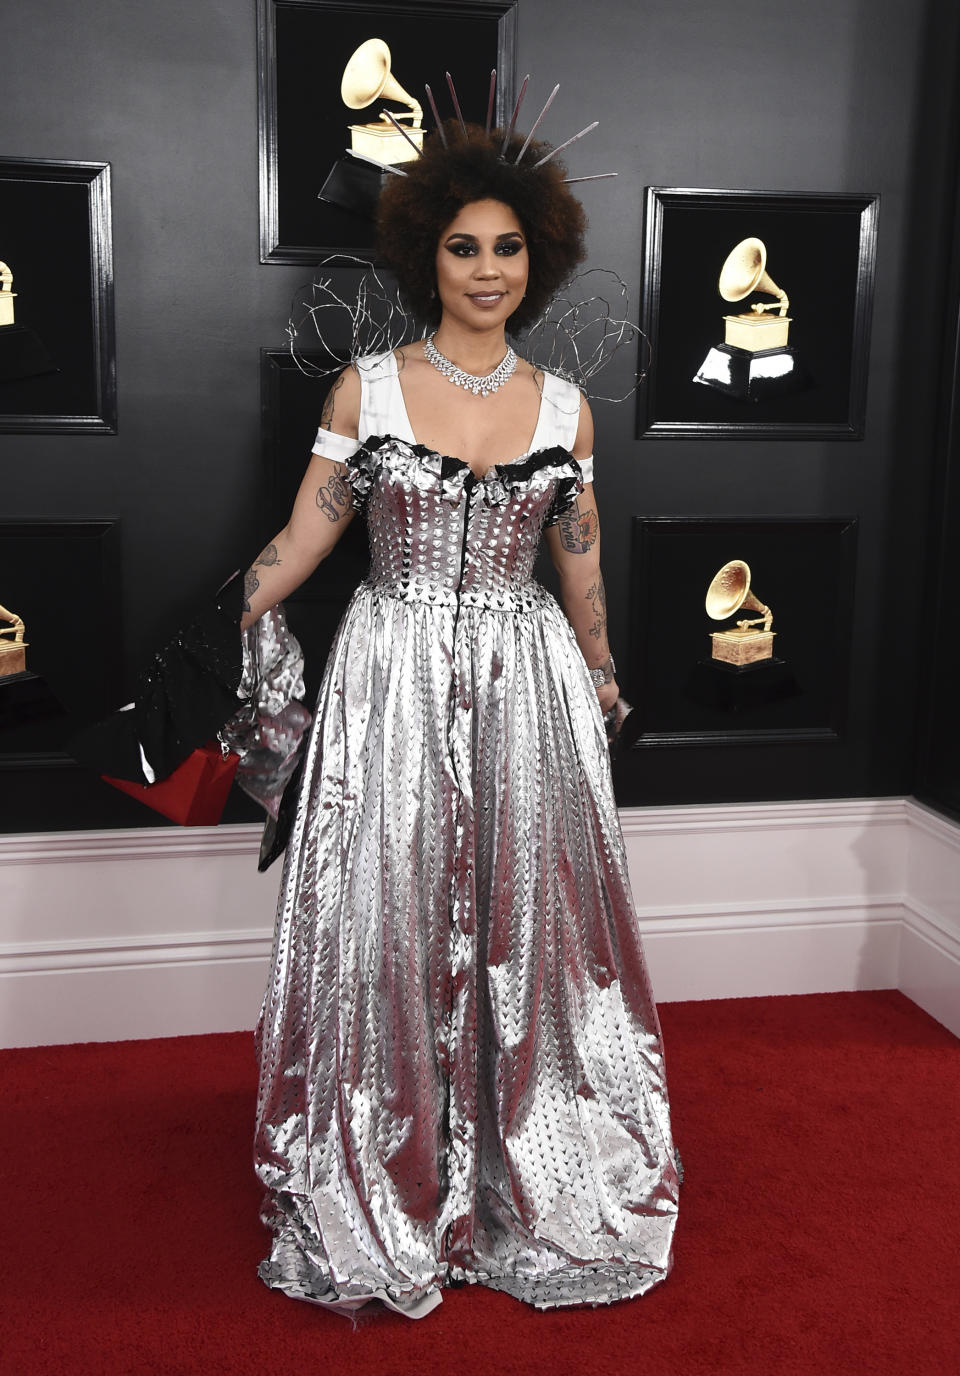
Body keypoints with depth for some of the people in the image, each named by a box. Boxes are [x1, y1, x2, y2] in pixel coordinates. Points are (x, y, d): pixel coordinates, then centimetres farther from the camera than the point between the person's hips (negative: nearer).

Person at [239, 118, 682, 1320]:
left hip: (525, 690, 2)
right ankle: (382, 1205, 25)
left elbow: (581, 568, 14)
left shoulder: (563, 406, 6)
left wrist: (600, 685, 20)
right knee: (387, 931, 4)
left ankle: (532, 1198, 29)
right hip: (393, 688, -1)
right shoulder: (364, 388, 1)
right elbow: (305, 533, 1)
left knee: (523, 931, 8)